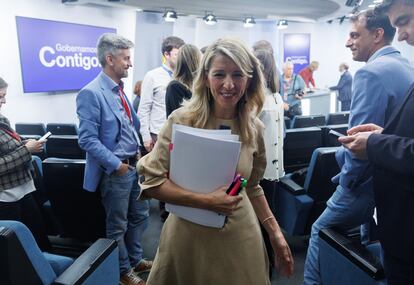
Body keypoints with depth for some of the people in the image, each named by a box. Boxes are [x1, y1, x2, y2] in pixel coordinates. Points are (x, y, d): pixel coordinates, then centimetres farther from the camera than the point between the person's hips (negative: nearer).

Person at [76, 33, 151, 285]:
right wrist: (116, 165, -20)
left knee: (140, 215, 21)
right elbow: (88, 140, -21)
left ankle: (135, 259, 43)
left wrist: (137, 152, 9)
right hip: (115, 171, -8)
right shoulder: (91, 93, -18)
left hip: (134, 165, 8)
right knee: (117, 226, 12)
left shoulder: (120, 89, 8)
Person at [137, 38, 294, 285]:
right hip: (189, 237, -2)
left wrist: (275, 232, 8)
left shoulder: (254, 128, -1)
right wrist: (206, 200, -20)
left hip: (241, 239, 3)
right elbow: (151, 181, -12)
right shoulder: (182, 120, -12)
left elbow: (252, 187, 10)